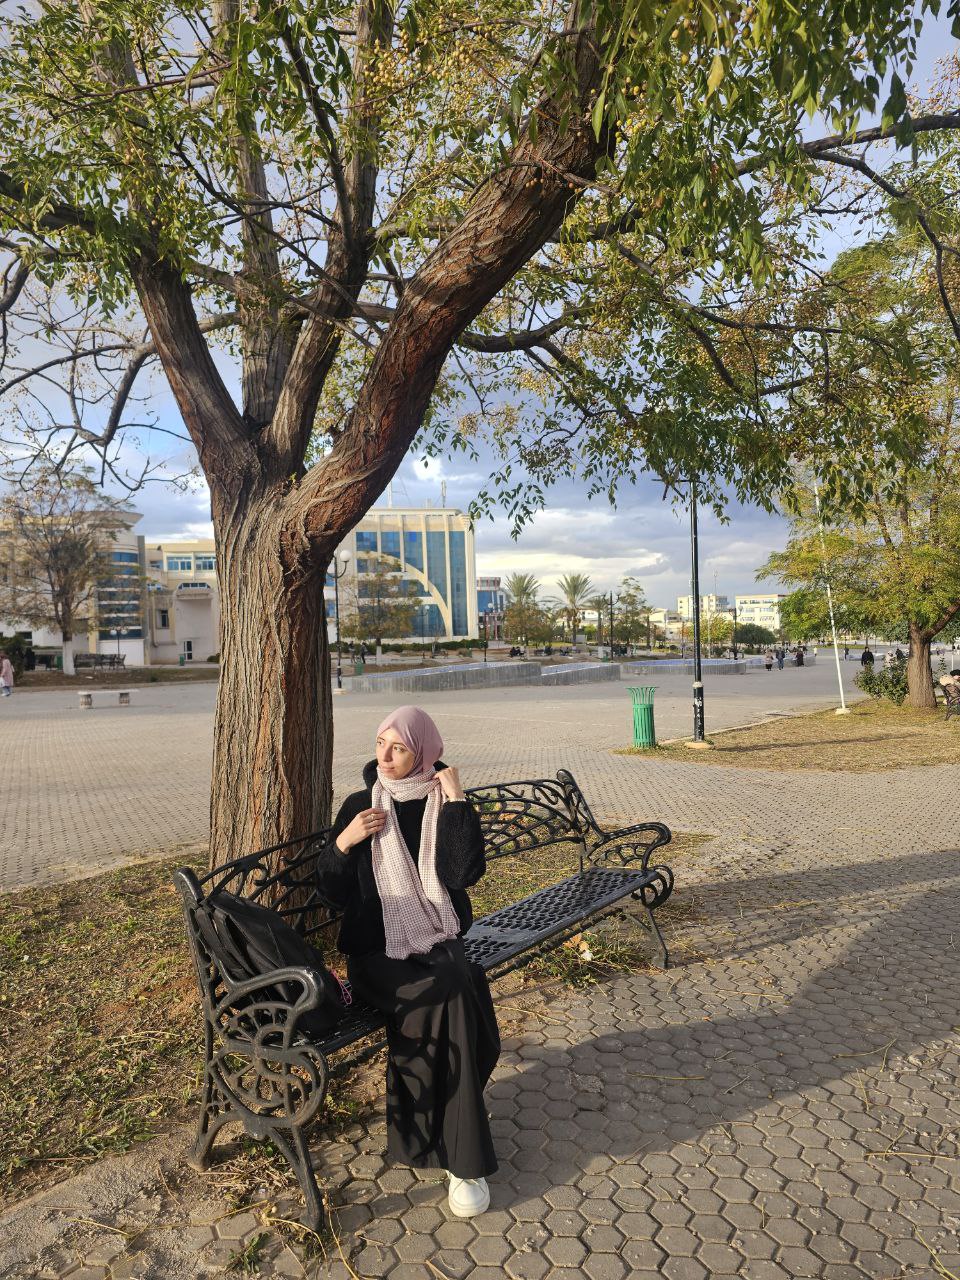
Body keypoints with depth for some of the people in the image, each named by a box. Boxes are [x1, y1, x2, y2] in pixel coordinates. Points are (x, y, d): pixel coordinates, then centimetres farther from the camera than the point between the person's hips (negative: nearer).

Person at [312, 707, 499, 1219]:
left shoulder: (445, 805, 0)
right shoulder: (360, 805, 1)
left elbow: (465, 873, -16)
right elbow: (331, 891, 3)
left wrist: (457, 801, -18)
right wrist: (342, 842, -15)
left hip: (438, 944, 1)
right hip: (378, 951, -1)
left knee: (450, 1001, -29)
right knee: (450, 996, -28)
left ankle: (433, 1131, -4)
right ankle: (464, 1156, -14)